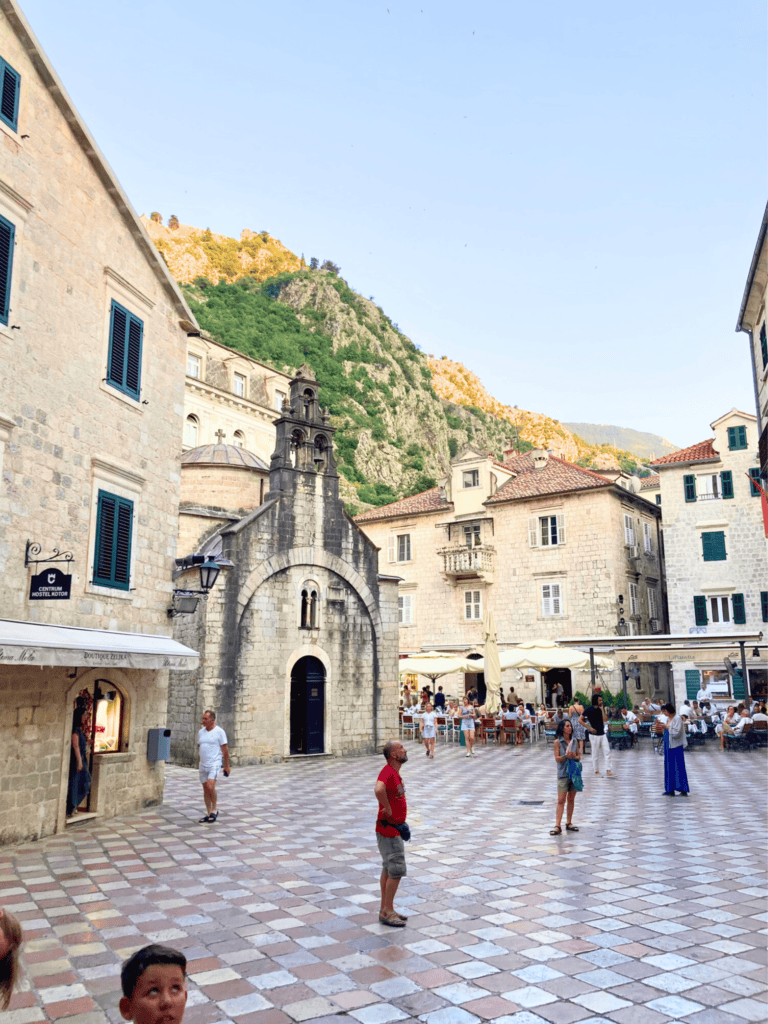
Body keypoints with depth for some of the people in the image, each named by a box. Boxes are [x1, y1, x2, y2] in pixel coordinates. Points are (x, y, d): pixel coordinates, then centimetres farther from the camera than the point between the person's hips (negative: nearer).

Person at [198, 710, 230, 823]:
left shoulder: (219, 732, -7)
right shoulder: (201, 732, 10)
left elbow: (225, 749, -5)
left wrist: (226, 766, -4)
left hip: (215, 764, -6)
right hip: (203, 765, 6)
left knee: (210, 787, -19)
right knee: (205, 789, 8)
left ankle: (214, 809, -1)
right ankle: (208, 814, 18)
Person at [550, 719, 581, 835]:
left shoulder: (574, 740, 6)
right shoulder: (558, 742, -5)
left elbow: (579, 756, 10)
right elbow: (557, 758, -7)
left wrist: (575, 757, -12)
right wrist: (566, 756, -25)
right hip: (563, 774, -4)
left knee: (571, 799, 11)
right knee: (561, 800, -6)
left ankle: (569, 823, 22)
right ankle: (557, 826, -6)